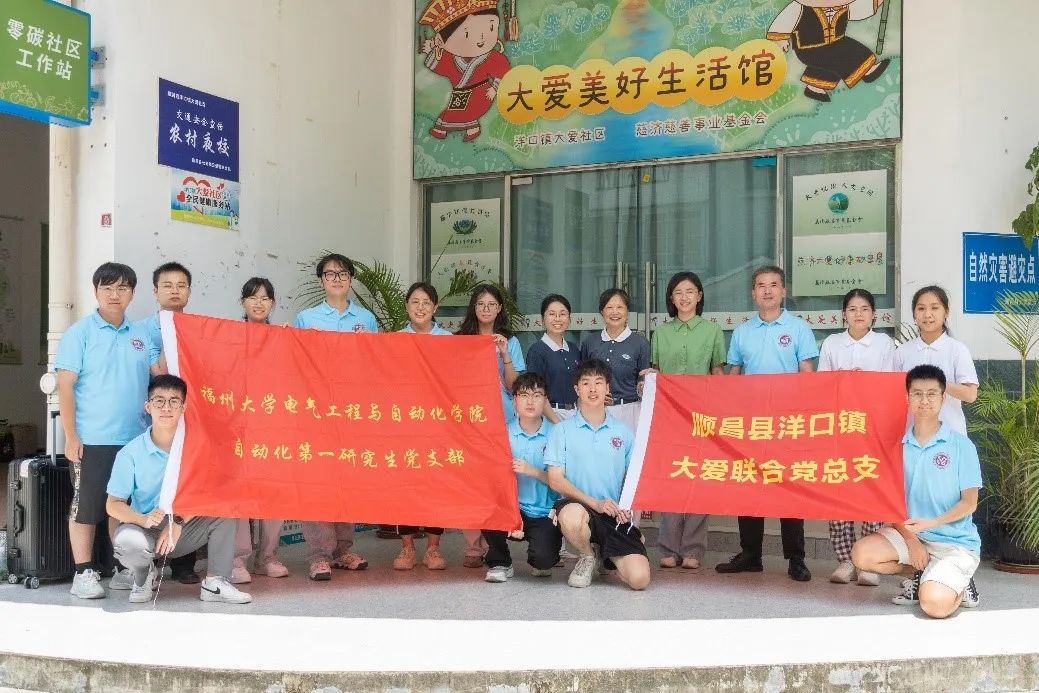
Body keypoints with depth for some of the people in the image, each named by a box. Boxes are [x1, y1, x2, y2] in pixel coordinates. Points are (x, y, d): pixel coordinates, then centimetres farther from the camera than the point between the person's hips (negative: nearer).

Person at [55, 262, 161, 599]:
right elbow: (65, 387, -6)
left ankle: (124, 569, 22)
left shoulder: (142, 334, 10)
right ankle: (84, 573, 12)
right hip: (91, 440, -4)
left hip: (135, 438, 4)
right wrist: (71, 437, -10)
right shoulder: (80, 332, -2)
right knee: (86, 506, 3)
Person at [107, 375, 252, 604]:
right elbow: (113, 504, -9)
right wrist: (144, 519, -30)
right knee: (128, 540, -35)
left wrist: (178, 522, -23)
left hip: (185, 528, 2)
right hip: (146, 528, -2)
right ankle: (144, 576, 3)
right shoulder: (131, 453, -10)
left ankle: (215, 584, -12)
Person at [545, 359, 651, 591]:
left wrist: (626, 506, -5)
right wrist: (595, 503, -15)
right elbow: (555, 479, -4)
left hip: (616, 516, 2)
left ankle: (608, 556, 22)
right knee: (572, 515, -41)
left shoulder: (623, 433, 11)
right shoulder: (562, 430, 3)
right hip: (578, 505, -2)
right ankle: (588, 556, -2)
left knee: (639, 578, -17)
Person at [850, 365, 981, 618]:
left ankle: (957, 583, 9)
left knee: (934, 603, -28)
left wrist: (931, 523, -22)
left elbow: (969, 502, -7)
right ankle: (920, 575, 6)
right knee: (862, 553, -21)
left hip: (955, 541, -4)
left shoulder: (960, 445, -7)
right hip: (909, 534, 4)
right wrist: (911, 539, -11)